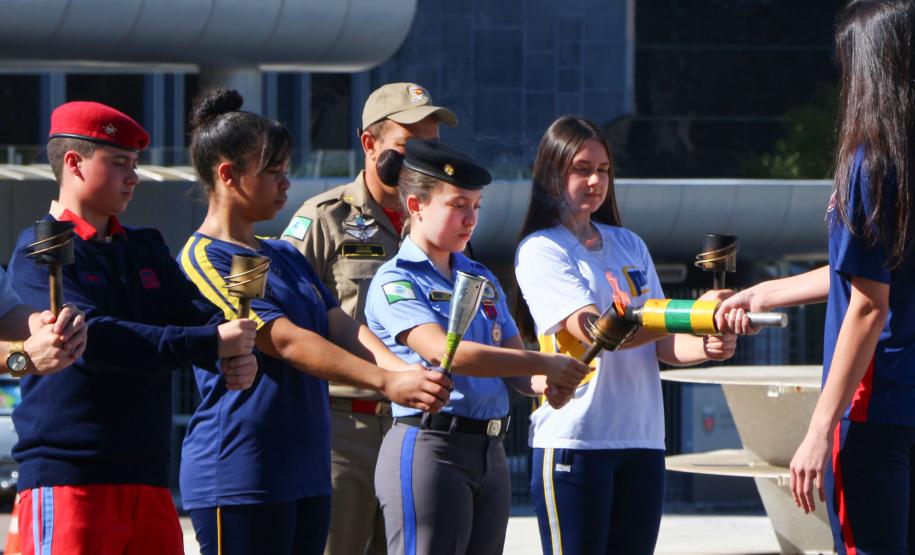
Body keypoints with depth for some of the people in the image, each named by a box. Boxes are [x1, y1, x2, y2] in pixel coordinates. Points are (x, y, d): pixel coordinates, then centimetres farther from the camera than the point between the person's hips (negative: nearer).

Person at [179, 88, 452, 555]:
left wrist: (406, 374, -13)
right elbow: (286, 341, -18)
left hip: (305, 472, 9)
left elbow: (343, 328, 7)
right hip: (236, 477, -9)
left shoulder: (286, 257, 18)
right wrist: (385, 382, -25)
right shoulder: (204, 259, -10)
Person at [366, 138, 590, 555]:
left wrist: (550, 383, -10)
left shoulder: (482, 279, 18)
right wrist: (544, 364, -22)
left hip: (490, 454, 8)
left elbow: (520, 373, 15)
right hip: (430, 449, -8)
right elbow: (443, 351, -21)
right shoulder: (395, 282, -6)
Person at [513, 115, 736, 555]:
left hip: (642, 438, 6)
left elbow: (662, 345, 11)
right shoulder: (540, 251, -3)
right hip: (573, 440, -6)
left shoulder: (629, 246, 17)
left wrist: (705, 347, -13)